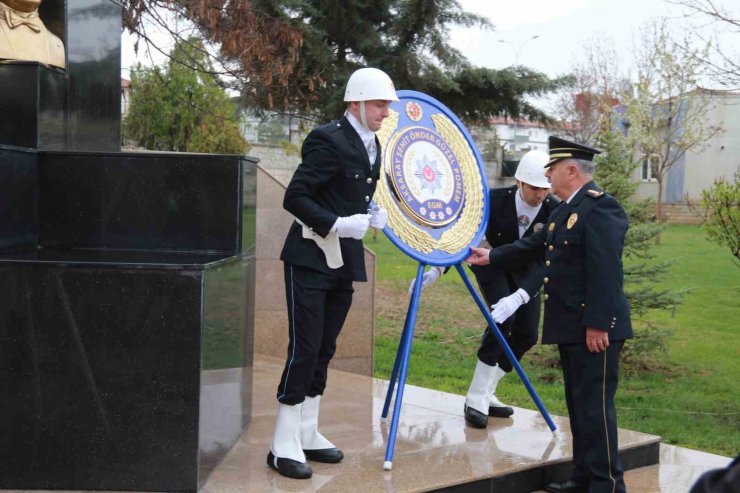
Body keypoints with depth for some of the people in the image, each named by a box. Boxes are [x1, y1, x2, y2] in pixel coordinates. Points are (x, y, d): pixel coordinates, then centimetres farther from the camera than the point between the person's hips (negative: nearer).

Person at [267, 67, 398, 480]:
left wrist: (372, 214, 4)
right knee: (304, 349, -7)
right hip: (311, 259, -8)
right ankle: (284, 444, 0)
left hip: (345, 262, 8)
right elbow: (294, 198, -19)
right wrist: (336, 225, -26)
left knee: (324, 350, 11)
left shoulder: (373, 145, 12)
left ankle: (307, 434, 20)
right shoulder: (328, 140, -15)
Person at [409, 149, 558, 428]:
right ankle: (475, 399, -18)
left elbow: (546, 260, -36)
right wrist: (436, 269, -36)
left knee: (527, 335, -4)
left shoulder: (554, 211, -28)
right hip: (493, 263, -3)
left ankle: (485, 394, 13)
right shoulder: (495, 200, -29)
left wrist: (519, 297, -51)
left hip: (525, 271, 3)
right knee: (503, 319, -24)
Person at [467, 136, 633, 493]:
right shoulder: (564, 210, 15)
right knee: (578, 404, 15)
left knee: (595, 405, -6)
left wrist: (597, 325, -25)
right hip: (570, 327, 10)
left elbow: (606, 272, -22)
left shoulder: (600, 208, -16)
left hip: (595, 328, -10)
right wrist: (491, 257, 32)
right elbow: (533, 246, 27)